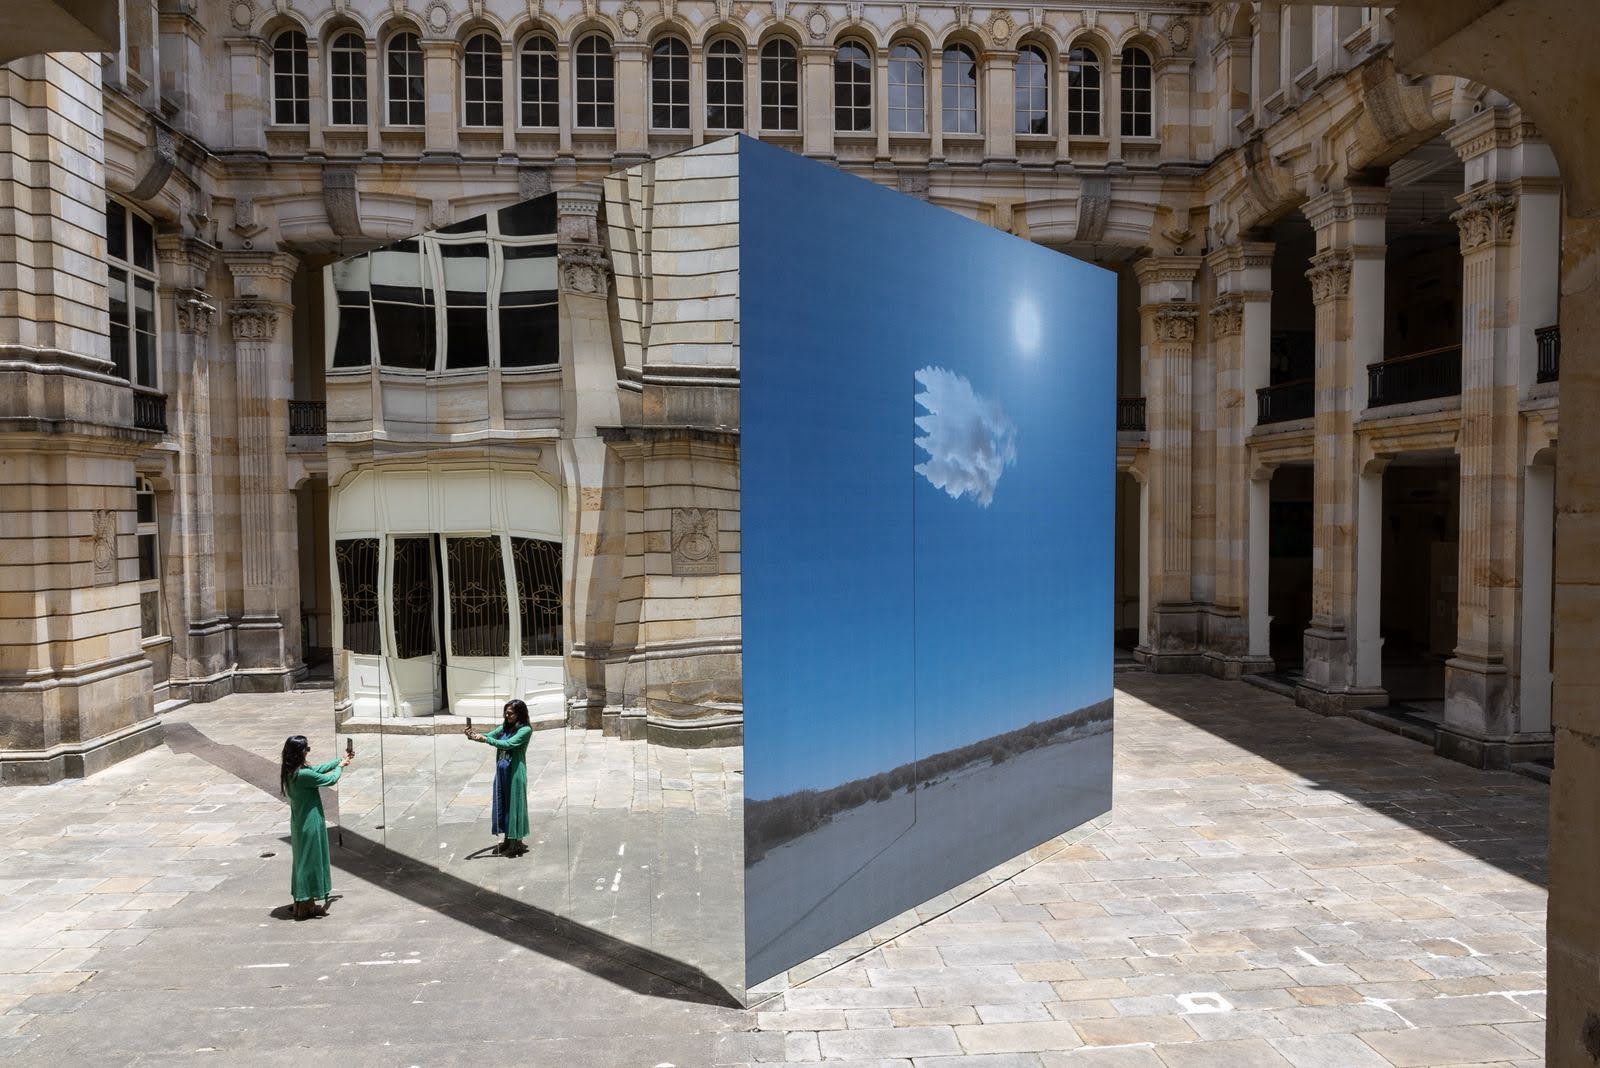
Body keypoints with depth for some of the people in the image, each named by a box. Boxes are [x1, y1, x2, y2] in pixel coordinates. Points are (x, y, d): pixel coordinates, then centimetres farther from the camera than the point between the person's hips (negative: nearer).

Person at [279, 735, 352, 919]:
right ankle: (307, 906, 12)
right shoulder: (303, 774, -26)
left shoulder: (290, 772, 2)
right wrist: (340, 766, 7)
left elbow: (318, 769, 17)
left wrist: (340, 760, 25)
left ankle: (301, 904, 27)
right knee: (310, 861, 2)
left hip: (299, 823, 9)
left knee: (302, 860, 17)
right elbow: (330, 780, -13)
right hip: (310, 825, -9)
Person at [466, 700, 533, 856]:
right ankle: (508, 840, 25)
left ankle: (517, 843, 10)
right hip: (501, 769, 7)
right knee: (502, 804, 13)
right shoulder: (505, 727, 9)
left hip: (515, 771, -7)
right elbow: (490, 735, 4)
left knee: (514, 805, 0)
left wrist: (484, 739, -26)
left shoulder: (525, 730, -13)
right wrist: (474, 734, -16)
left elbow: (508, 744, -22)